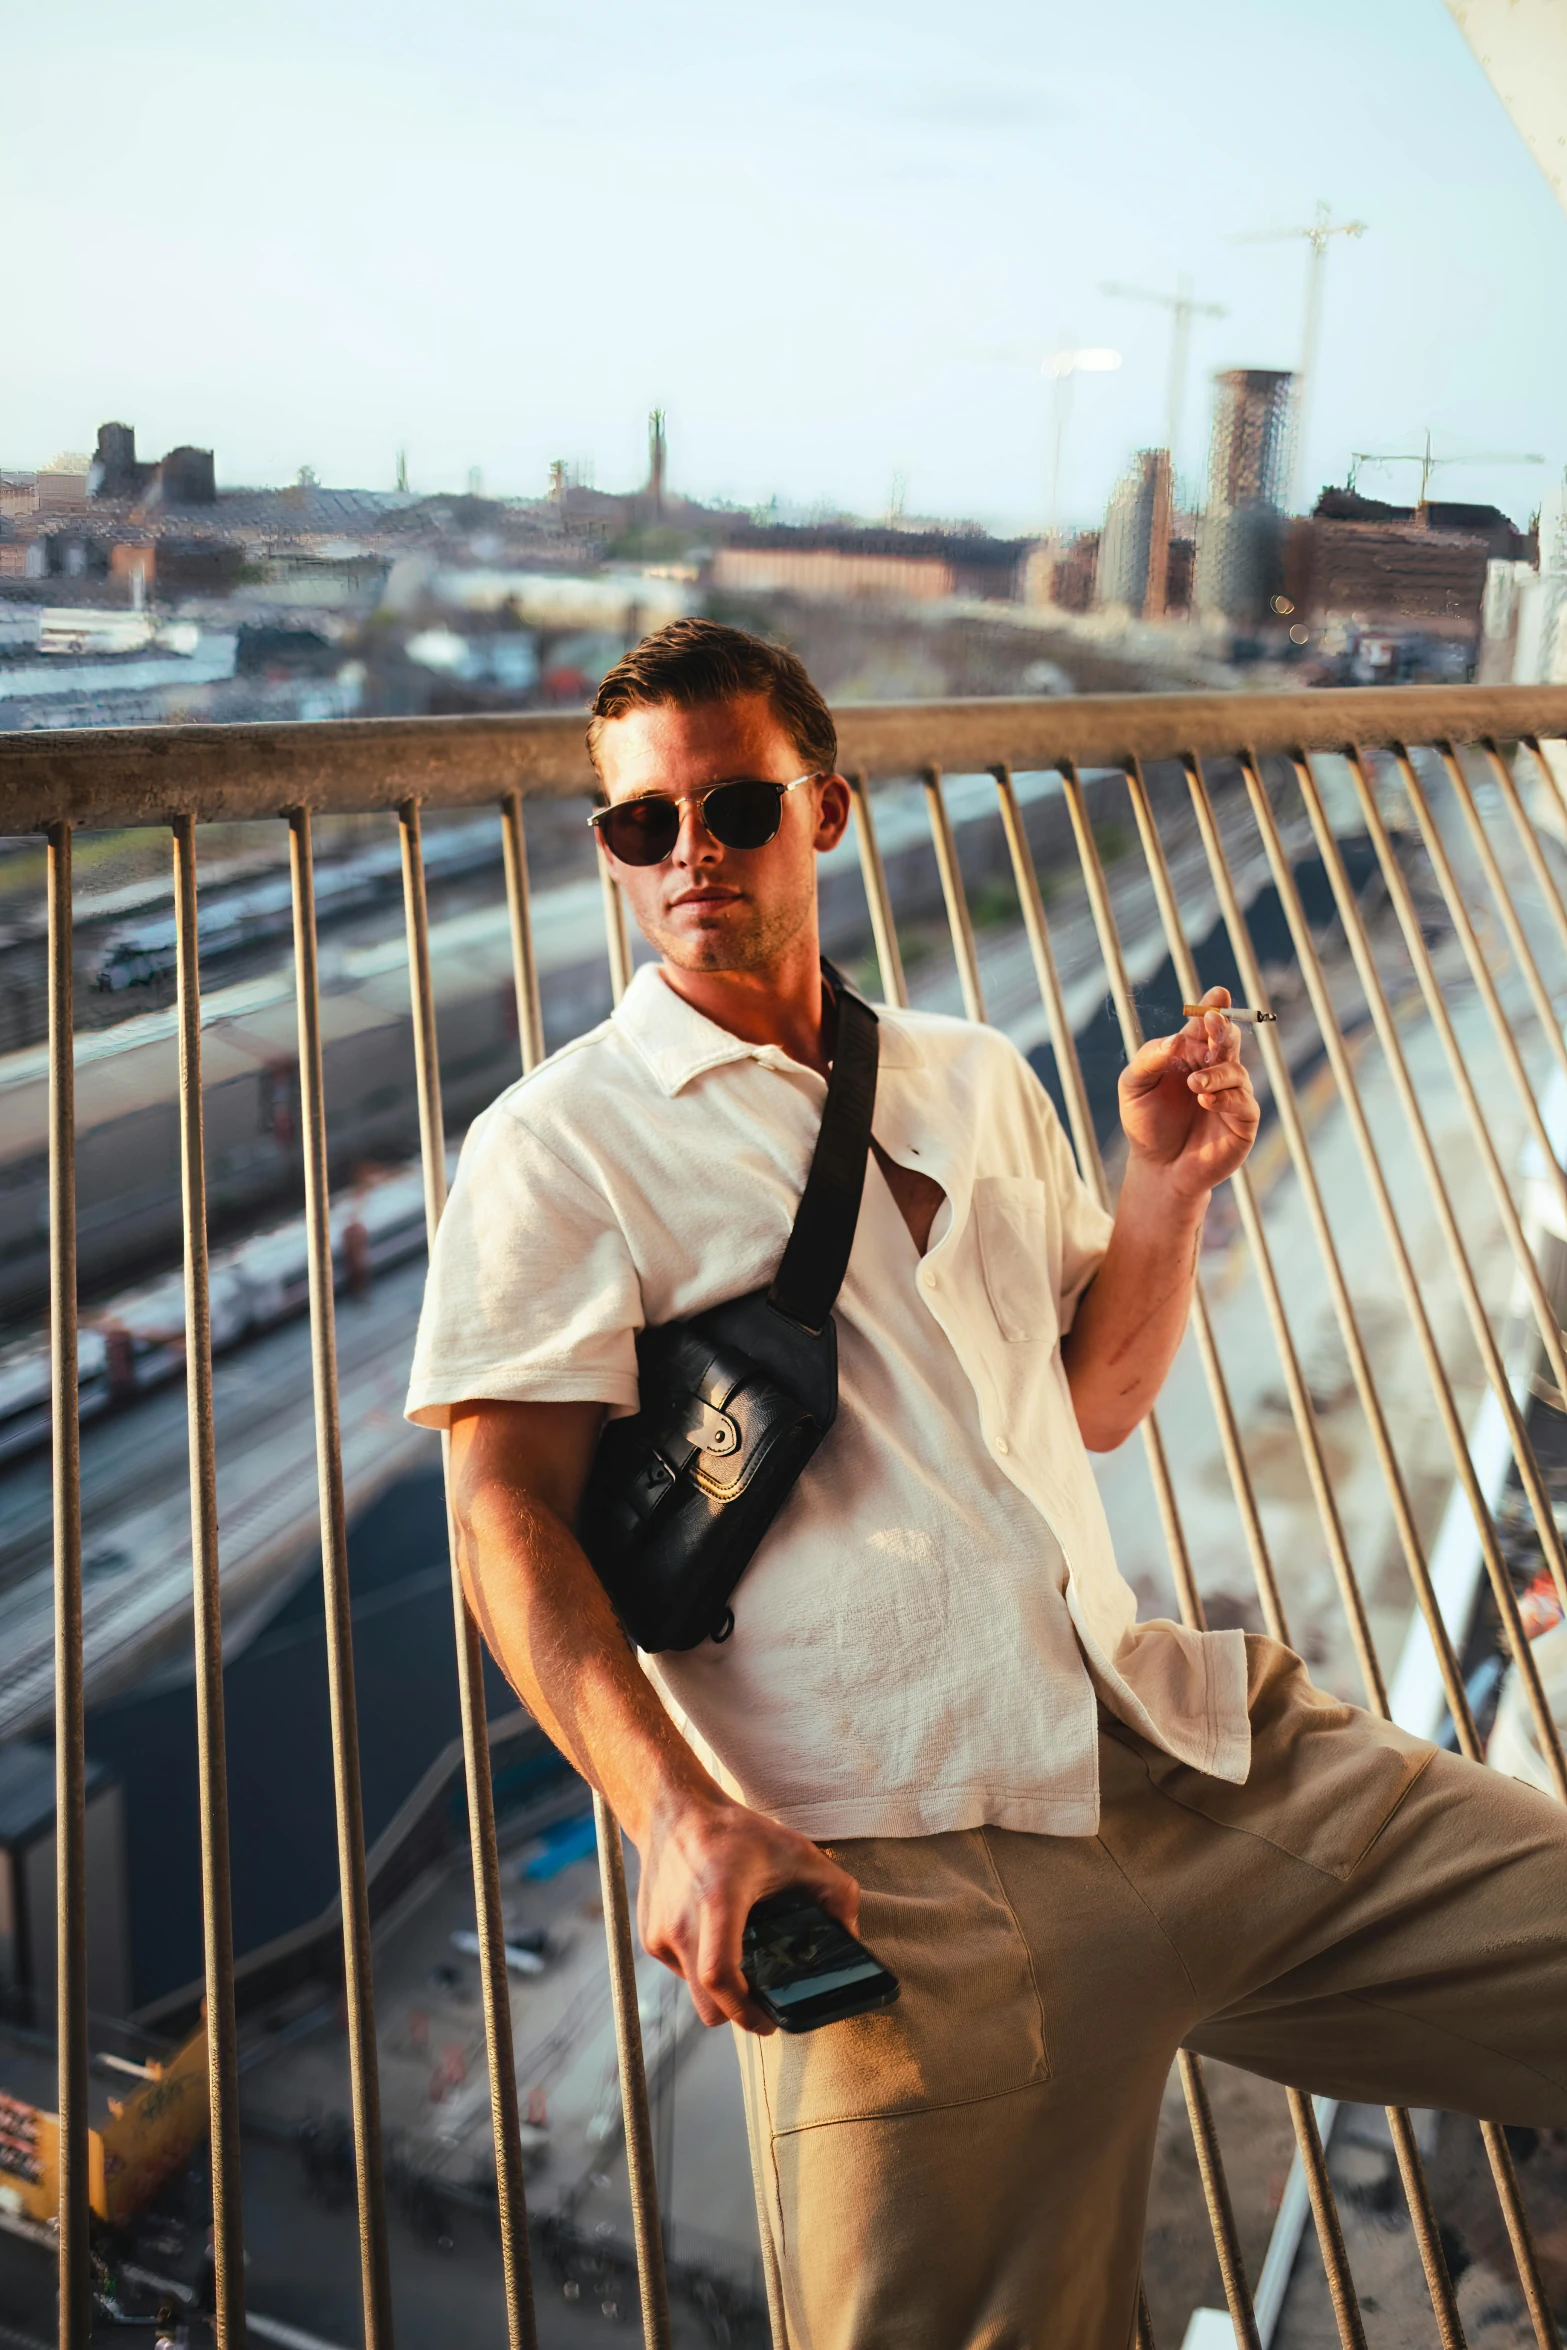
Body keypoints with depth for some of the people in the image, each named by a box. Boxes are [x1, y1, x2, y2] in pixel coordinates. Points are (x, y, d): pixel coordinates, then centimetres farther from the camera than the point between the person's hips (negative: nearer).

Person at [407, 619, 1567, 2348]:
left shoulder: (979, 1084, 18)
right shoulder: (559, 1147, 2)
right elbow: (507, 1516, -7)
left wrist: (1168, 1185, 8)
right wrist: (678, 1814, -20)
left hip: (1190, 1755, 5)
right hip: (900, 1878, -4)